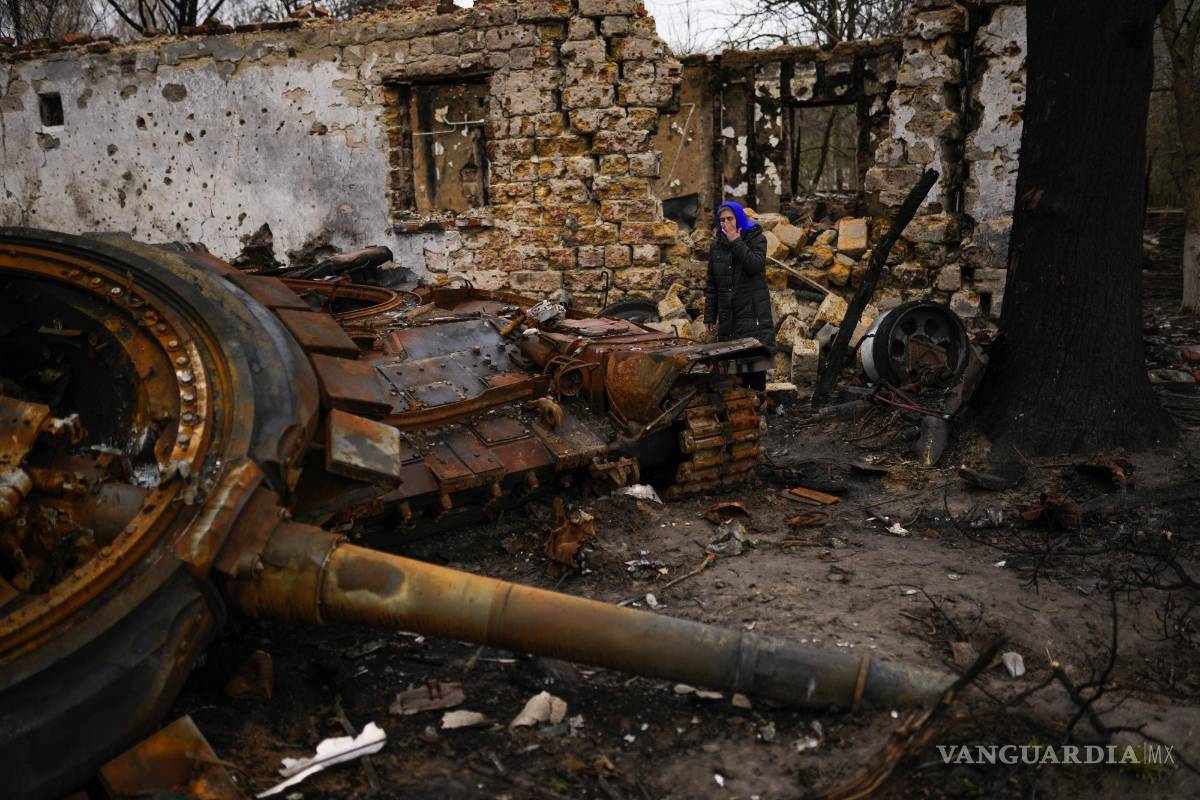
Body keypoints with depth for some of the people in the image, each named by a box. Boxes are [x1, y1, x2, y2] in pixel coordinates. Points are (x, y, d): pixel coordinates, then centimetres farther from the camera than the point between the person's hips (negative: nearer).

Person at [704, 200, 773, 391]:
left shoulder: (756, 239, 2)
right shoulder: (717, 245, 12)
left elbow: (755, 265, -19)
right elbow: (711, 285, 14)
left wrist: (736, 242, -15)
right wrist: (710, 317, 10)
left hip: (754, 316, -4)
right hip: (727, 316, 4)